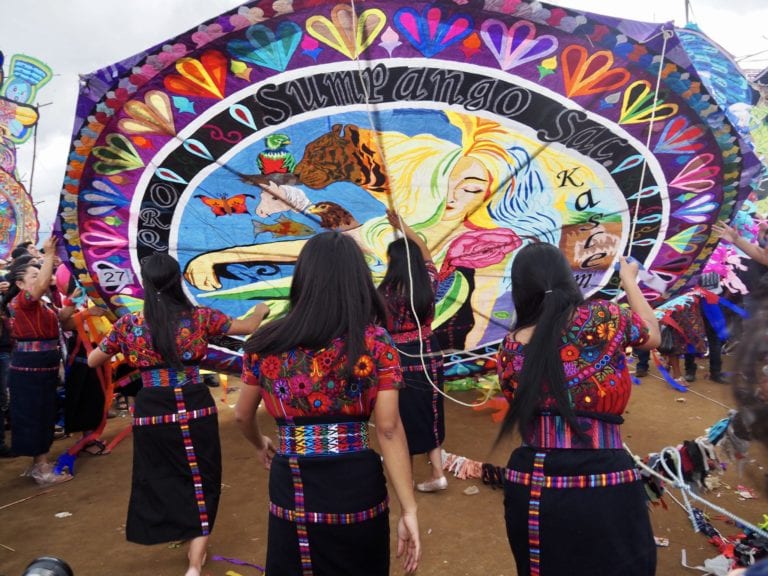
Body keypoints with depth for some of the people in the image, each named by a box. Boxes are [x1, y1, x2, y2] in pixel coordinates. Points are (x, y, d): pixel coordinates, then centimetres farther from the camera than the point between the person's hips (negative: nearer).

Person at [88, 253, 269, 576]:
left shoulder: (128, 324, -2)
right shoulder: (200, 317, -5)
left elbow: (92, 361, 12)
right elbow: (248, 327, 9)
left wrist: (118, 337, 29)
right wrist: (260, 310, 30)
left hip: (151, 412, 2)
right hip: (195, 408, -1)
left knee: (161, 481, 24)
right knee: (202, 481, 12)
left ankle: (183, 534, 44)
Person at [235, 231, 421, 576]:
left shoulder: (265, 344, -1)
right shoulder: (376, 342, -9)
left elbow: (242, 416, 12)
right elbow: (388, 430, -12)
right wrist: (408, 510, -7)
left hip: (291, 487, 1)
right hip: (355, 486, -1)